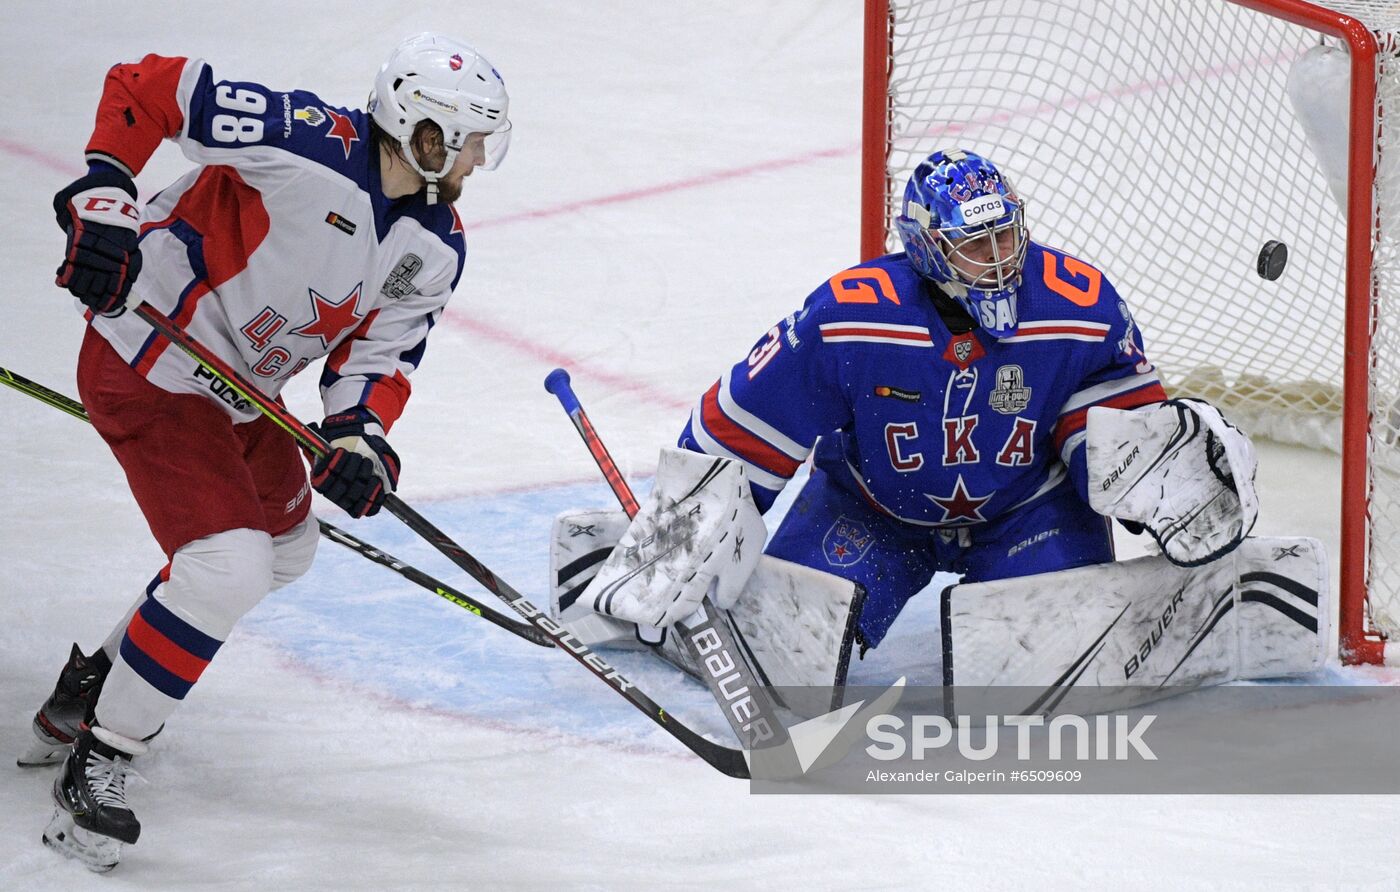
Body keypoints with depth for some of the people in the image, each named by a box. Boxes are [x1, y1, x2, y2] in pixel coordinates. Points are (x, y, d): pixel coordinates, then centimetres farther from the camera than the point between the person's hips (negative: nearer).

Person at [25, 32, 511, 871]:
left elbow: (382, 350, 3)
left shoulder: (435, 251, -3)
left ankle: (89, 691, 37)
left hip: (239, 390, 10)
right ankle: (95, 766, -6)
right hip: (149, 368, -10)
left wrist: (358, 434, -16)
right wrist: (103, 194, -28)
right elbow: (146, 87, -21)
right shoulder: (308, 142, -27)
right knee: (227, 568, -20)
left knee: (283, 551, 25)